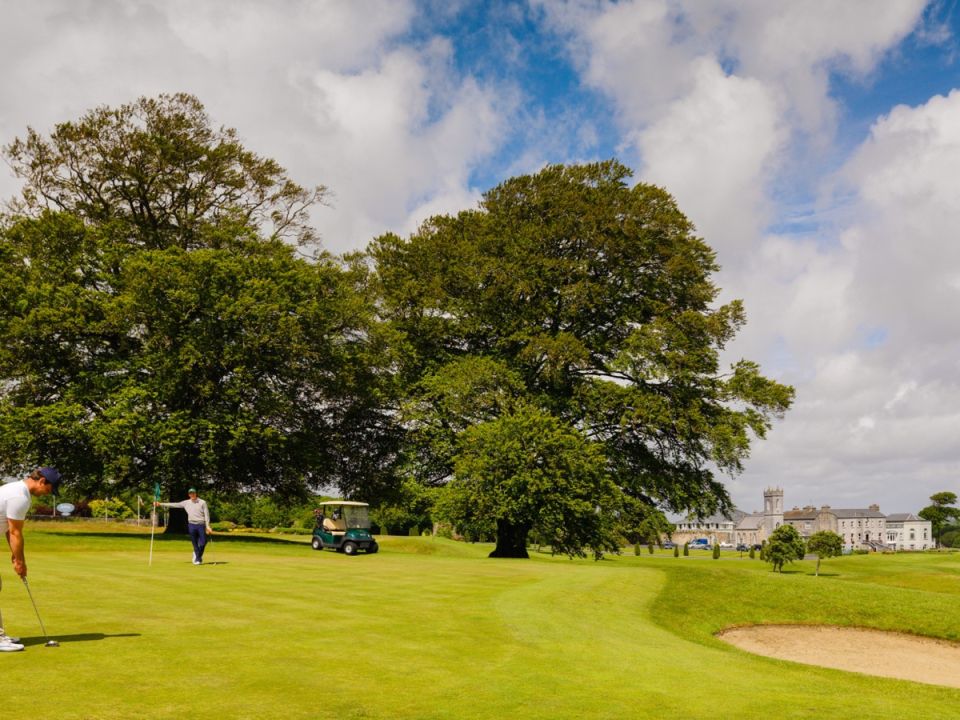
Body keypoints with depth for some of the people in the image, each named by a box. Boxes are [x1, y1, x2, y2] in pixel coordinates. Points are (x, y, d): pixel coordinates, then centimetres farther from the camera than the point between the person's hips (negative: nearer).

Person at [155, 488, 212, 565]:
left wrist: (207, 525, -9)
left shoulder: (202, 502, 2)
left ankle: (198, 555, 21)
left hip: (201, 525, -2)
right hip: (192, 525, 2)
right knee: (195, 544, 1)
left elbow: (206, 514, -1)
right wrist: (160, 504, 6)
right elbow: (174, 504, 10)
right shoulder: (186, 503, 9)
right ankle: (198, 559, 13)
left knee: (203, 542, -5)